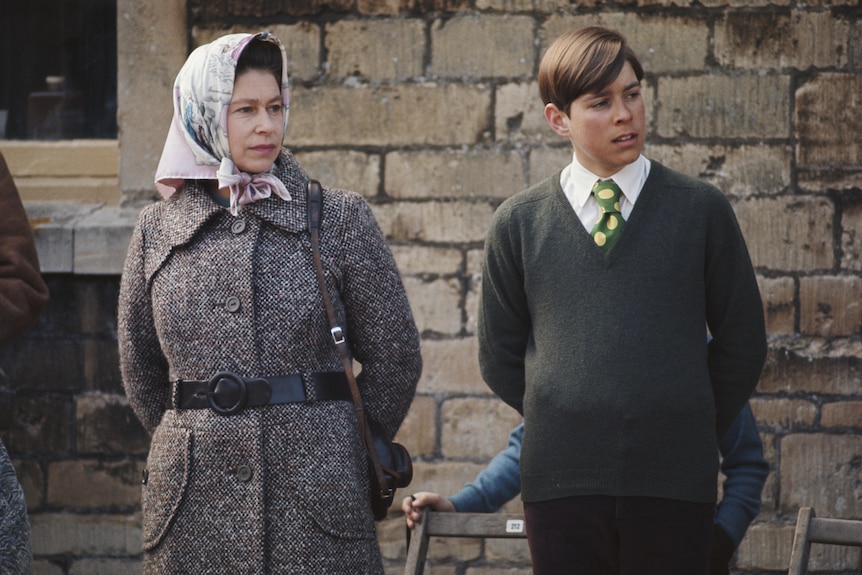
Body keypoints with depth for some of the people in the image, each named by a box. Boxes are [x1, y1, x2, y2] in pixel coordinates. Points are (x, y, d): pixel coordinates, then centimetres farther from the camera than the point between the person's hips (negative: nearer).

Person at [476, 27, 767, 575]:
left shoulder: (703, 210, 6)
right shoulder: (518, 222, 8)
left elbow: (742, 342, 10)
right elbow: (500, 356, 14)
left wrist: (696, 431, 9)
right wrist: (562, 425, 10)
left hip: (674, 484, -1)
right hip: (561, 483, 1)